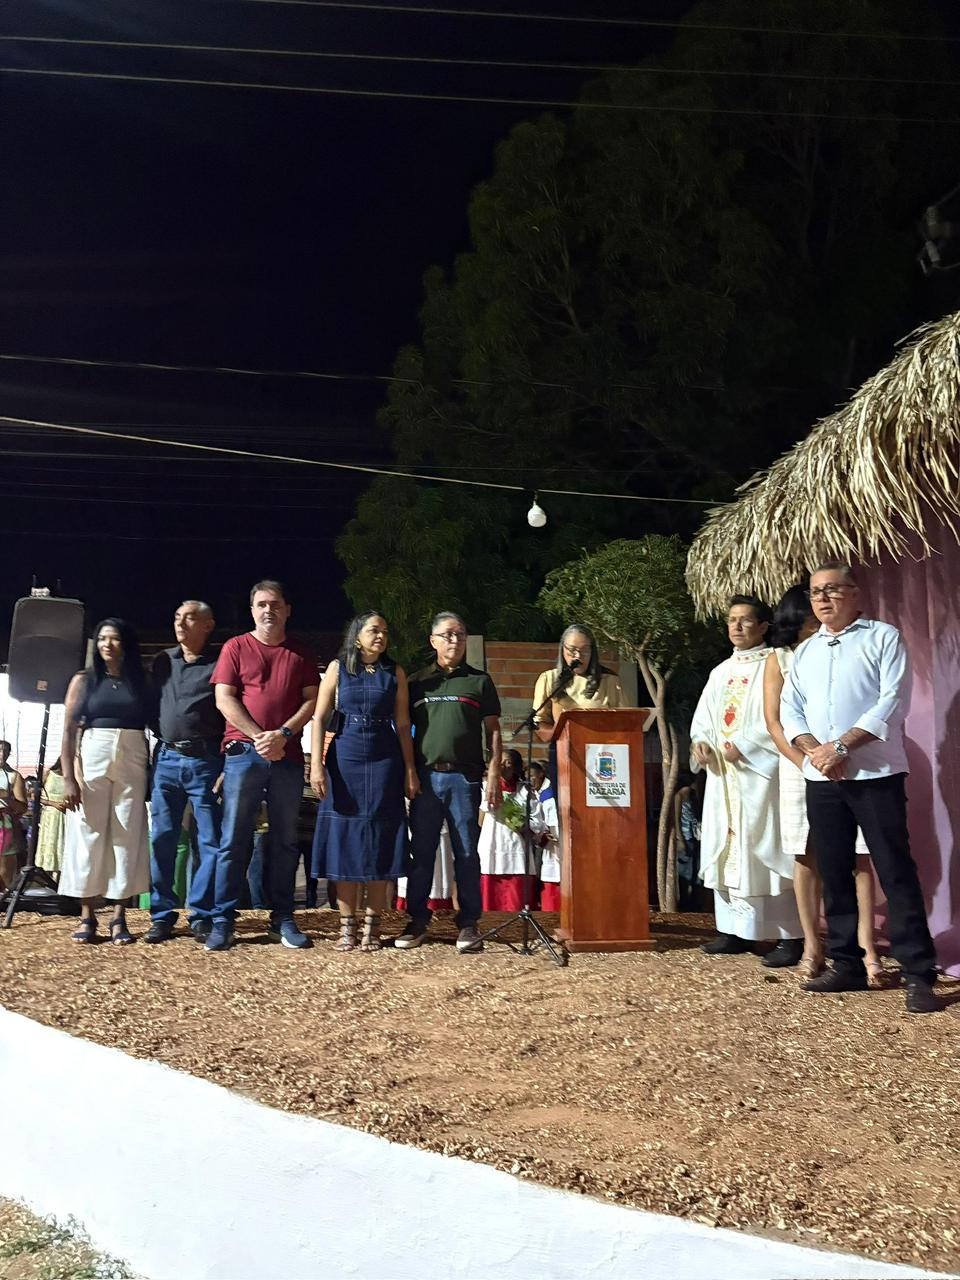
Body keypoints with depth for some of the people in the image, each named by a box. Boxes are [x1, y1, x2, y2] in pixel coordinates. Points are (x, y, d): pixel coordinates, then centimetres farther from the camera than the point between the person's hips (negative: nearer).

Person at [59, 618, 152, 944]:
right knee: (88, 836, -2)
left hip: (133, 764, 1)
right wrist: (69, 778, -9)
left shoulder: (141, 682, 9)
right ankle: (87, 917, 4)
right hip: (93, 760, -1)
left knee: (126, 837, 0)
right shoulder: (84, 680, 7)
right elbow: (69, 731, 1)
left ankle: (119, 918, 4)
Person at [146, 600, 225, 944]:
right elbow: (150, 706, 20)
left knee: (211, 841, -2)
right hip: (167, 760, 4)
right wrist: (163, 739, 10)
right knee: (162, 840, 4)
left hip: (205, 760, -4)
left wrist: (228, 763, -10)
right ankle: (162, 916, 11)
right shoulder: (162, 661, 14)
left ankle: (202, 917, 5)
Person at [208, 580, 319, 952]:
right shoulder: (236, 647, 6)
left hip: (288, 756, 2)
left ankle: (282, 920, 13)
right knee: (234, 840, -2)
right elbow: (224, 699, -1)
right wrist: (259, 737, -11)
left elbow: (311, 701, 6)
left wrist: (283, 734, -9)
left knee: (285, 840, 6)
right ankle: (223, 922, 3)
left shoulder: (301, 654, 13)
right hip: (244, 752, -2)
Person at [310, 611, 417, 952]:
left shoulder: (394, 672, 7)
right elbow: (319, 717, 1)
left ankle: (372, 925, 9)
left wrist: (410, 769, 0)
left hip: (385, 762, 1)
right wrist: (317, 764, -8)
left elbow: (403, 724, 6)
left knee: (380, 842, 1)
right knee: (343, 839, 1)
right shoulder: (338, 668, 4)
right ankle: (347, 925, 9)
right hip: (345, 760, 0)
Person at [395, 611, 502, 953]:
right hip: (425, 776, 1)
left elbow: (493, 730, 8)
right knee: (421, 852, 5)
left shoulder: (479, 681, 10)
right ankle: (417, 920, 14)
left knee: (466, 853, 2)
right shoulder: (417, 682, 13)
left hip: (464, 777, -1)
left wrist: (494, 772, -2)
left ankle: (468, 924, 9)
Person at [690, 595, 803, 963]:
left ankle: (790, 935, -4)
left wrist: (744, 745, -19)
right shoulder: (720, 672, 19)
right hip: (722, 772, 7)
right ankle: (735, 929, 13)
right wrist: (700, 740, -2)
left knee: (764, 849, -9)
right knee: (727, 849, 7)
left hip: (759, 772, -7)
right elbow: (703, 715, 18)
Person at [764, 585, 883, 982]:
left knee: (858, 856, -5)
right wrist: (806, 762, -8)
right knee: (806, 857, 3)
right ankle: (812, 946, 10)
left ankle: (866, 948, -4)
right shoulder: (779, 659, 10)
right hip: (799, 765, 0)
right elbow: (774, 720, 3)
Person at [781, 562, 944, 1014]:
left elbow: (893, 701, -10)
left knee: (895, 873, -6)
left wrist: (842, 745, -16)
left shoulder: (883, 637, 1)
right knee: (834, 874, 9)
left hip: (875, 774, -5)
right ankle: (847, 965, 18)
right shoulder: (805, 651, 17)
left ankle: (919, 975, -1)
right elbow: (789, 709, 10)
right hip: (821, 778, 5)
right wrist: (814, 749, -9)